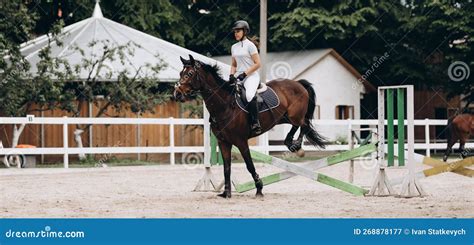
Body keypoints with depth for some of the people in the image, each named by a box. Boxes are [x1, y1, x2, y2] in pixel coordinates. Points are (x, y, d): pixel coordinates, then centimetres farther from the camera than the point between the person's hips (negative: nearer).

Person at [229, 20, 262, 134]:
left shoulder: (250, 45, -4)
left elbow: (257, 64, -8)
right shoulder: (234, 47, 16)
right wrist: (232, 75, 1)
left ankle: (255, 123, -30)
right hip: (238, 77, 8)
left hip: (251, 76, -8)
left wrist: (245, 73, -16)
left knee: (250, 95, -34)